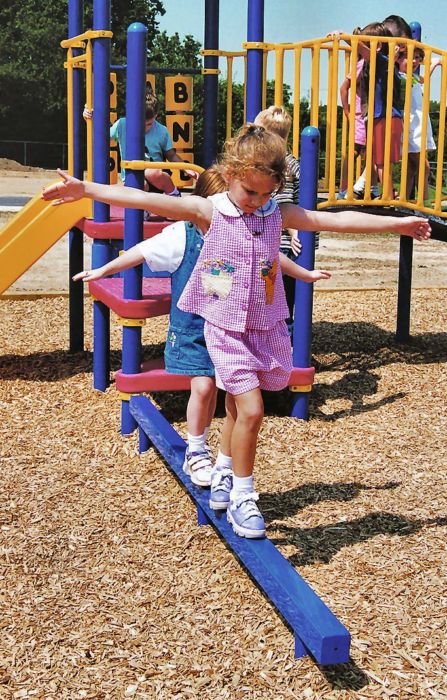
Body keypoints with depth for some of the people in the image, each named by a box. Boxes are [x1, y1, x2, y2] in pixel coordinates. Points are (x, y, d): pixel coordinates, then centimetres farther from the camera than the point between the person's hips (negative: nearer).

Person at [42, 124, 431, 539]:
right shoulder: (208, 212, -9)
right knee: (251, 409, -11)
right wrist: (84, 189, -24)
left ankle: (223, 475, 38)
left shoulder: (279, 214, 1)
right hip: (225, 329, -4)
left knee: (237, 408, 16)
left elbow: (336, 220, 2)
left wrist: (396, 223, 2)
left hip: (267, 328, 4)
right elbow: (145, 201, -17)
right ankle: (241, 496, 5)